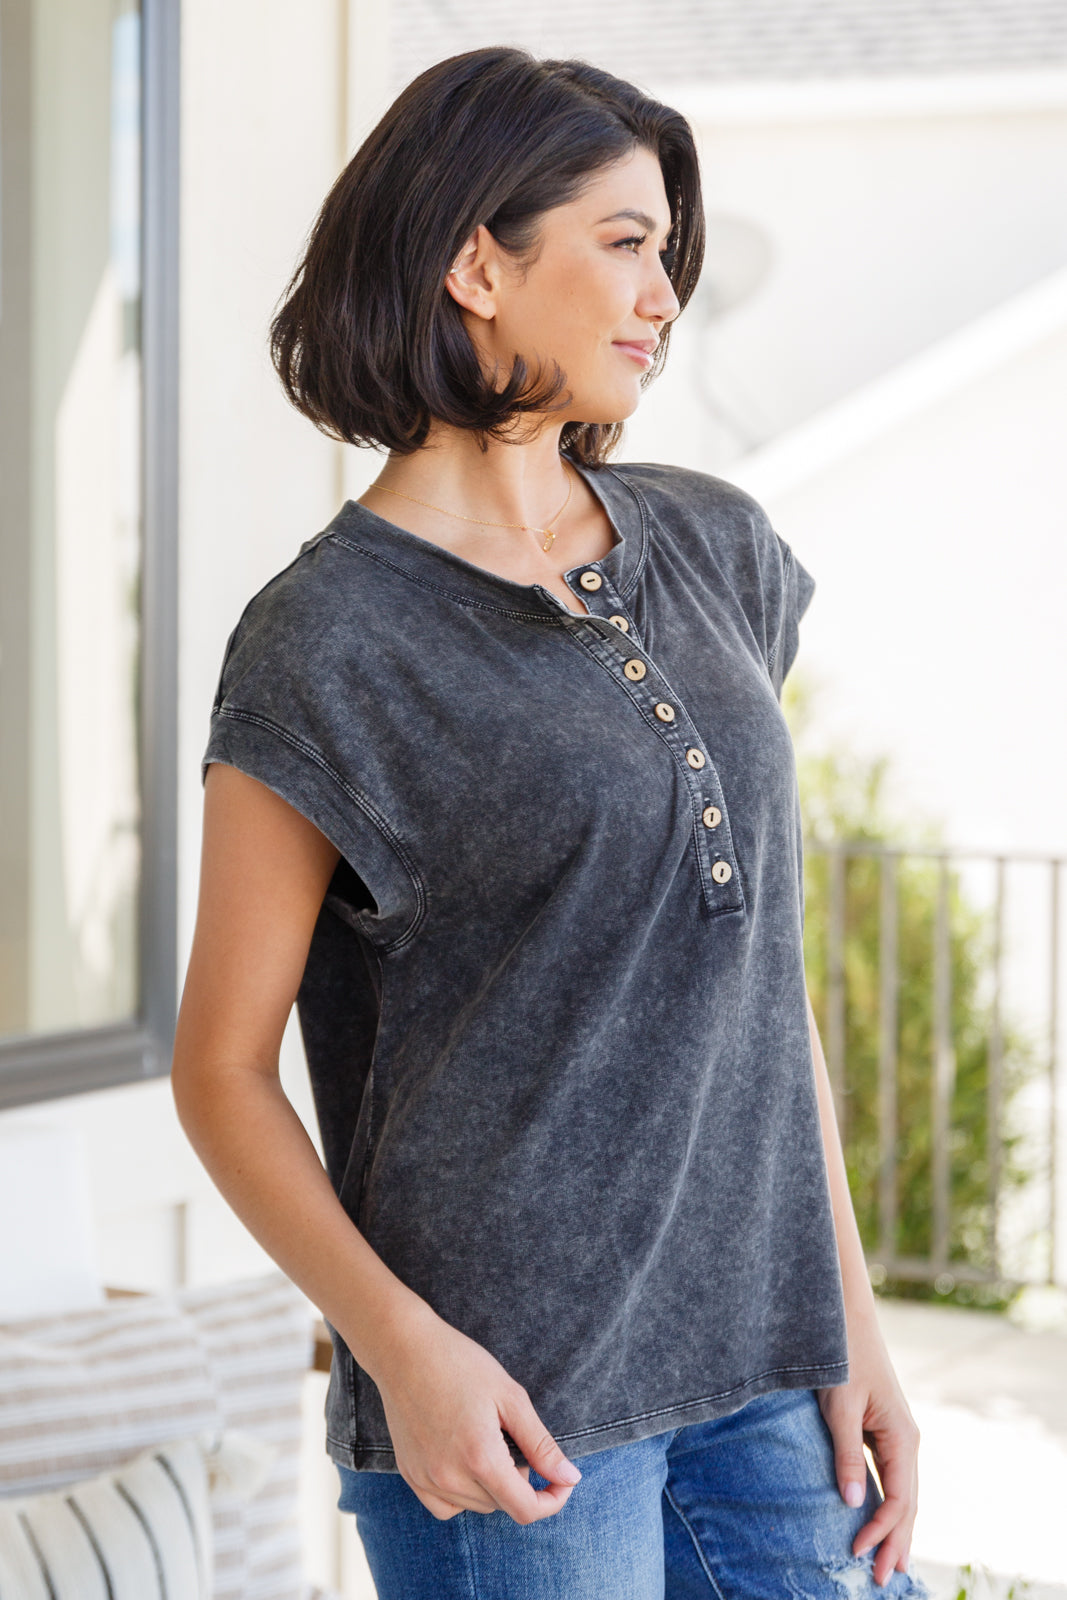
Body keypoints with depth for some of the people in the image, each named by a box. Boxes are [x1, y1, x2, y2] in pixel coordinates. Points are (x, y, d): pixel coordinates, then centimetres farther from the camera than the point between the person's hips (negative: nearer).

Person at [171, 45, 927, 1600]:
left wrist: (852, 1326, 8)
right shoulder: (326, 642, -8)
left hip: (755, 1370, 5)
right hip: (511, 1397, -5)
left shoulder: (716, 552, 9)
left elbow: (766, 966, 12)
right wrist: (401, 1345, -18)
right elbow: (222, 1068, -5)